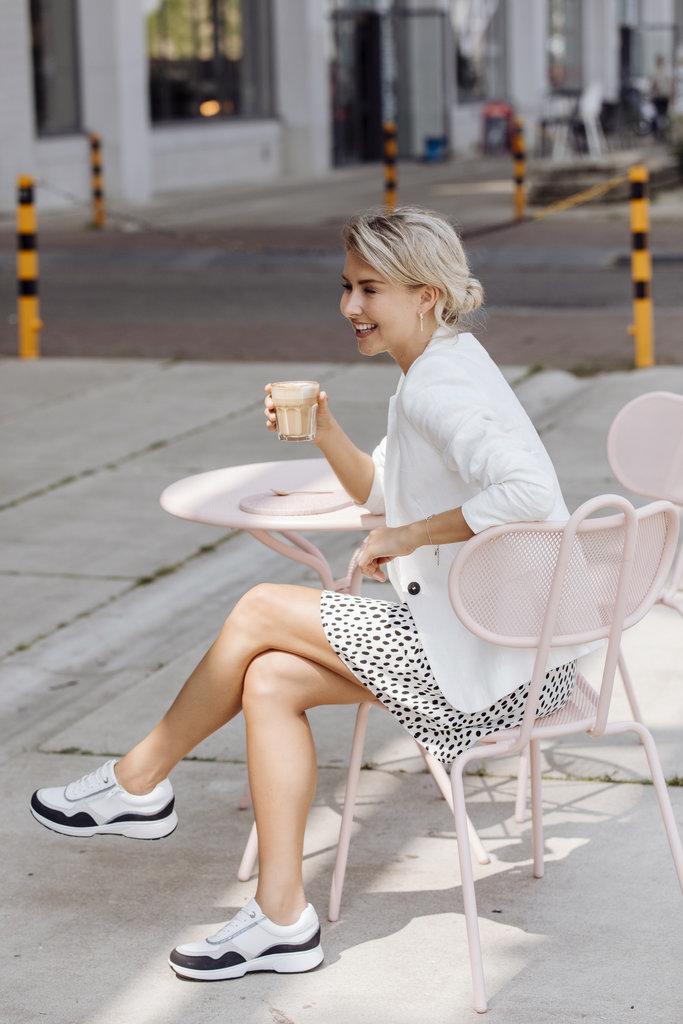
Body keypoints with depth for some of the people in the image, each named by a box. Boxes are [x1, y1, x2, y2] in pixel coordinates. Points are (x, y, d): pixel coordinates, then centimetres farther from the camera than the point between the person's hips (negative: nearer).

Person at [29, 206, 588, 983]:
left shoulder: (438, 386, -19)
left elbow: (527, 491, -35)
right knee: (269, 682, 2)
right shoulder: (437, 371, 14)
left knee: (261, 610, -5)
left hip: (498, 654, -10)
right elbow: (380, 496, 24)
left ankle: (138, 783, 13)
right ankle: (281, 918, 2)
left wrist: (408, 538, -23)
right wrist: (325, 430, 6)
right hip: (484, 634, 10)